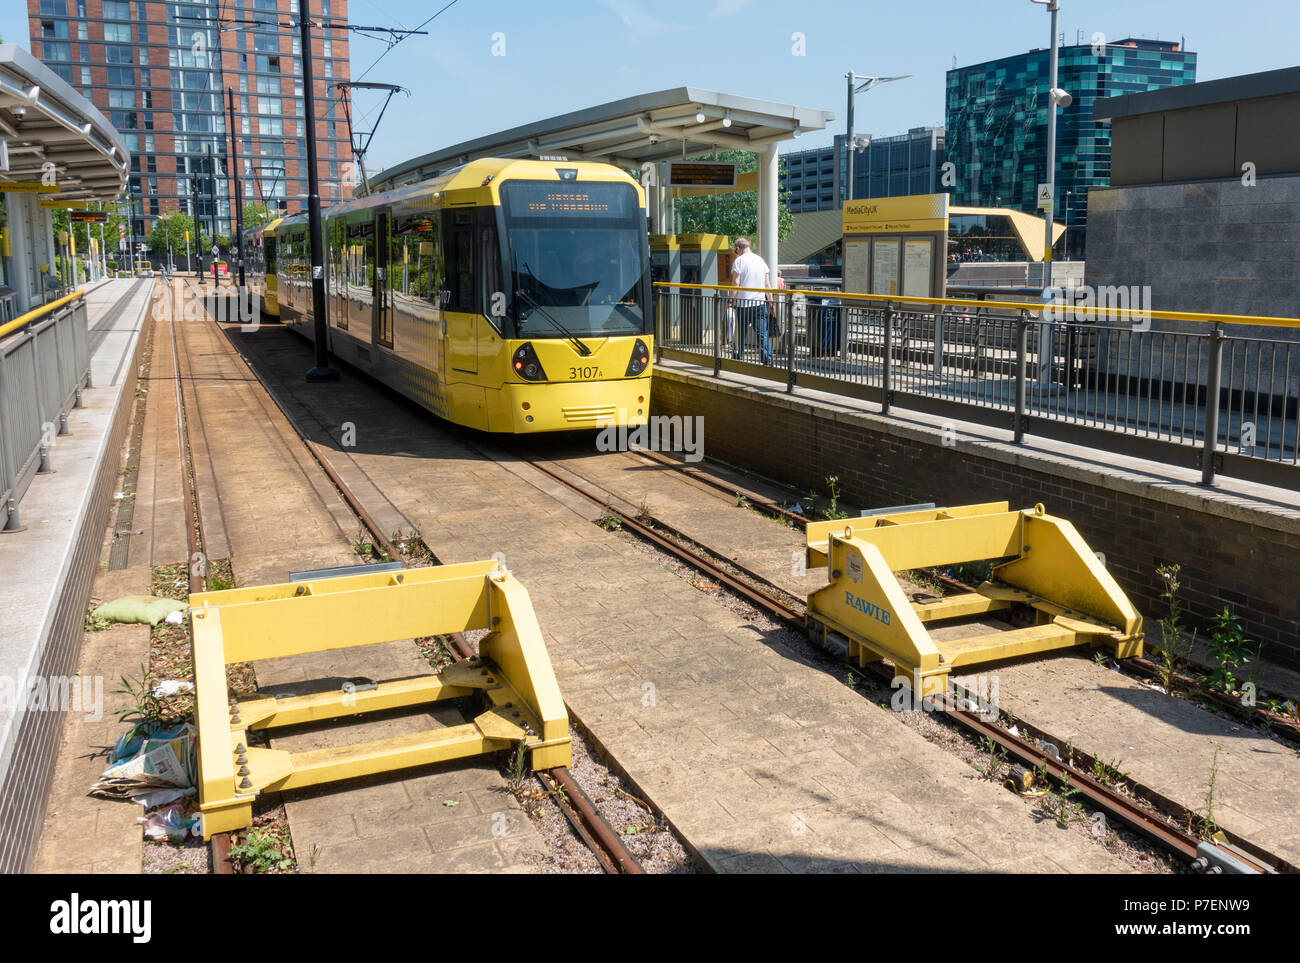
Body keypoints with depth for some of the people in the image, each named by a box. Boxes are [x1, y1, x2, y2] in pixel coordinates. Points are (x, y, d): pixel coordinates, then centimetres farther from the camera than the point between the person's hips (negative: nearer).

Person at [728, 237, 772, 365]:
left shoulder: (739, 261, -4)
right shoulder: (761, 260, 11)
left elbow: (736, 283, -10)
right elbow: (767, 284, 11)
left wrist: (731, 299, -3)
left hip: (743, 303, -3)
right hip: (760, 302, 4)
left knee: (741, 332, 7)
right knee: (762, 332, 0)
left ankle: (737, 356, 17)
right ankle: (767, 358, -10)